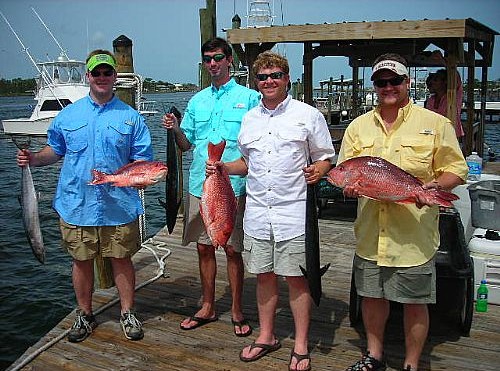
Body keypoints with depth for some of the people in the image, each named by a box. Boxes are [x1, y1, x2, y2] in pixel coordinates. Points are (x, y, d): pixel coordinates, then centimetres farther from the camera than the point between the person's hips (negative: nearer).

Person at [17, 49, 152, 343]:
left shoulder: (130, 117, 3)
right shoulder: (68, 115, 7)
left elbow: (143, 160, 3)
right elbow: (54, 151, 14)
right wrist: (33, 159, -5)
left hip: (119, 206, -1)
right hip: (76, 205, 2)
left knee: (122, 259, 8)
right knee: (82, 261, 11)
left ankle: (128, 313, 25)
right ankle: (85, 315, 29)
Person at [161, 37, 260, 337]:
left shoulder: (249, 98, 0)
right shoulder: (197, 101, 14)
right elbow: (187, 144, 15)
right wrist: (176, 129, -6)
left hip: (233, 186, -4)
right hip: (200, 185, 5)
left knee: (233, 249, 3)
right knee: (204, 247, 12)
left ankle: (237, 311, 19)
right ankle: (208, 307, 27)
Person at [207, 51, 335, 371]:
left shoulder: (308, 115, 0)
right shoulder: (249, 118, 13)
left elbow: (325, 159, 3)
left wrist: (318, 171, -19)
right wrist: (222, 167, 4)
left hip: (293, 211, -4)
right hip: (257, 211, 5)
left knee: (296, 278, 3)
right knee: (264, 275, 13)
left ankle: (301, 345, 18)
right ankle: (267, 336, 30)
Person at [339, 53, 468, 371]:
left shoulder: (435, 124, -1)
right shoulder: (359, 126, 10)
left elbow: (456, 170, 0)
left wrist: (434, 185, -20)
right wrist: (348, 186, -9)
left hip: (414, 235, -3)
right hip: (370, 233, 4)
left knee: (415, 303, 7)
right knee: (372, 296, 16)